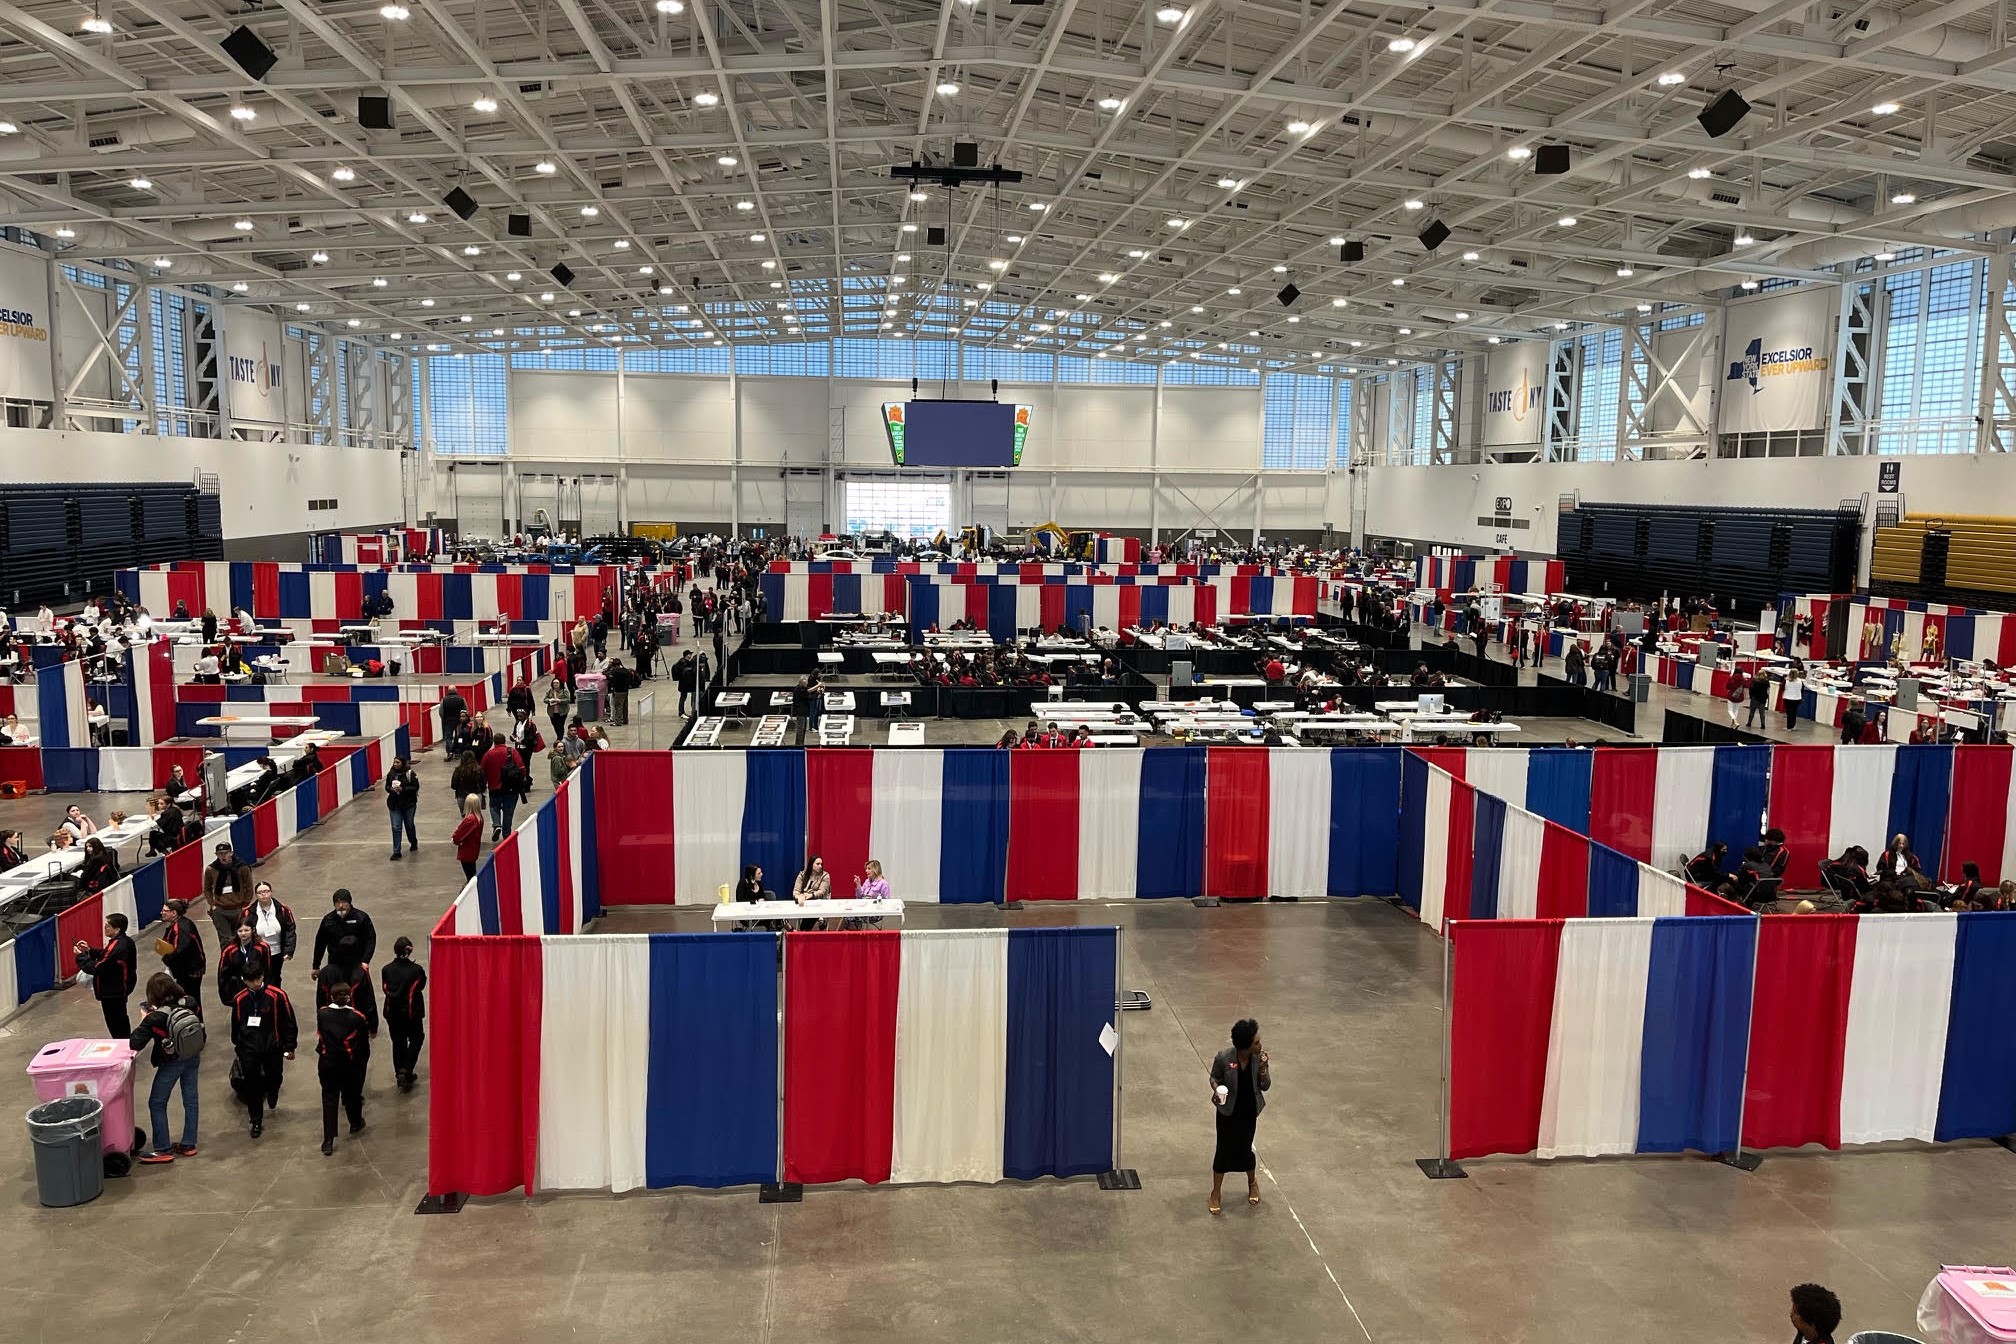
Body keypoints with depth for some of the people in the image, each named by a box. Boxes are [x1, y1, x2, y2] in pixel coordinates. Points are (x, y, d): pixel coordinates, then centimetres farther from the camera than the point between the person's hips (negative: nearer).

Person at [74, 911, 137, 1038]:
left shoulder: (116, 948, -31)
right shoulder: (126, 941, 0)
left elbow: (97, 968, -25)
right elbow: (106, 956, 13)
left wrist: (80, 956, -13)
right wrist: (89, 950, 2)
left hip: (112, 992, -10)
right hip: (122, 987, 10)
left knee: (114, 1024, 4)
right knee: (121, 1018, 25)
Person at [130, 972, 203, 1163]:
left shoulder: (155, 1018, -27)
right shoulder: (189, 1005, -15)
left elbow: (134, 1043, -24)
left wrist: (143, 1021, -10)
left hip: (171, 1064, -5)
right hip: (193, 1059, 5)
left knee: (156, 1104, 12)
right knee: (190, 1100, 16)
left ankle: (163, 1150, 15)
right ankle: (189, 1145, 26)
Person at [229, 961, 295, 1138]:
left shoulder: (277, 995, -13)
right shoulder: (239, 999, -3)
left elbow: (289, 1023, -6)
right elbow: (235, 1025, 12)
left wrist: (289, 1047, -4)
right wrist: (237, 1046, 19)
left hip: (272, 1048, -1)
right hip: (249, 1050, 1)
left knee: (274, 1078, 14)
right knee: (251, 1086, 3)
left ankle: (272, 1096, 48)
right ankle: (257, 1121, 17)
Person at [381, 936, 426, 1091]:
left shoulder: (387, 969, -10)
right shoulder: (416, 970, -17)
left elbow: (385, 988, 0)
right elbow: (422, 986, -3)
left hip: (393, 1013, 3)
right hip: (411, 1012, -3)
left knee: (398, 1043, 16)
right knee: (416, 1039, 15)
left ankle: (400, 1074, 22)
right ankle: (406, 1071, 0)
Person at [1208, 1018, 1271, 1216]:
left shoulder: (1259, 1058, -14)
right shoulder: (1224, 1058, -22)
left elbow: (1265, 1086, -7)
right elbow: (1214, 1078, -4)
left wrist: (1262, 1068, -24)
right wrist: (1217, 1090, -25)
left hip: (1249, 1112, 2)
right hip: (1228, 1112, -2)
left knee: (1244, 1150, 13)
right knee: (1223, 1150, 7)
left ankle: (1253, 1182, 44)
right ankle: (1216, 1192, 27)